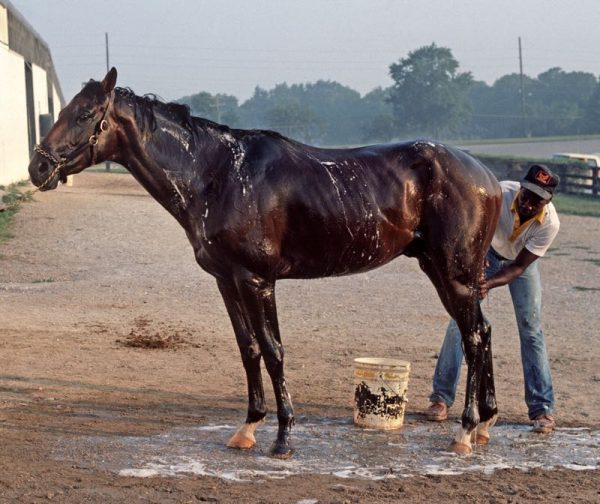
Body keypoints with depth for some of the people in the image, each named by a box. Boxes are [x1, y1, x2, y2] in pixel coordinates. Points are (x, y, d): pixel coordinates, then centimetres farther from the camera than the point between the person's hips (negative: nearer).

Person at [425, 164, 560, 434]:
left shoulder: (549, 223, -33)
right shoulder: (500, 193, -35)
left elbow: (519, 267, -29)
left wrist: (489, 284, -45)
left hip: (521, 262, 0)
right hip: (487, 254, 0)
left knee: (531, 329, -6)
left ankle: (542, 409, 1)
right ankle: (441, 398, -1)